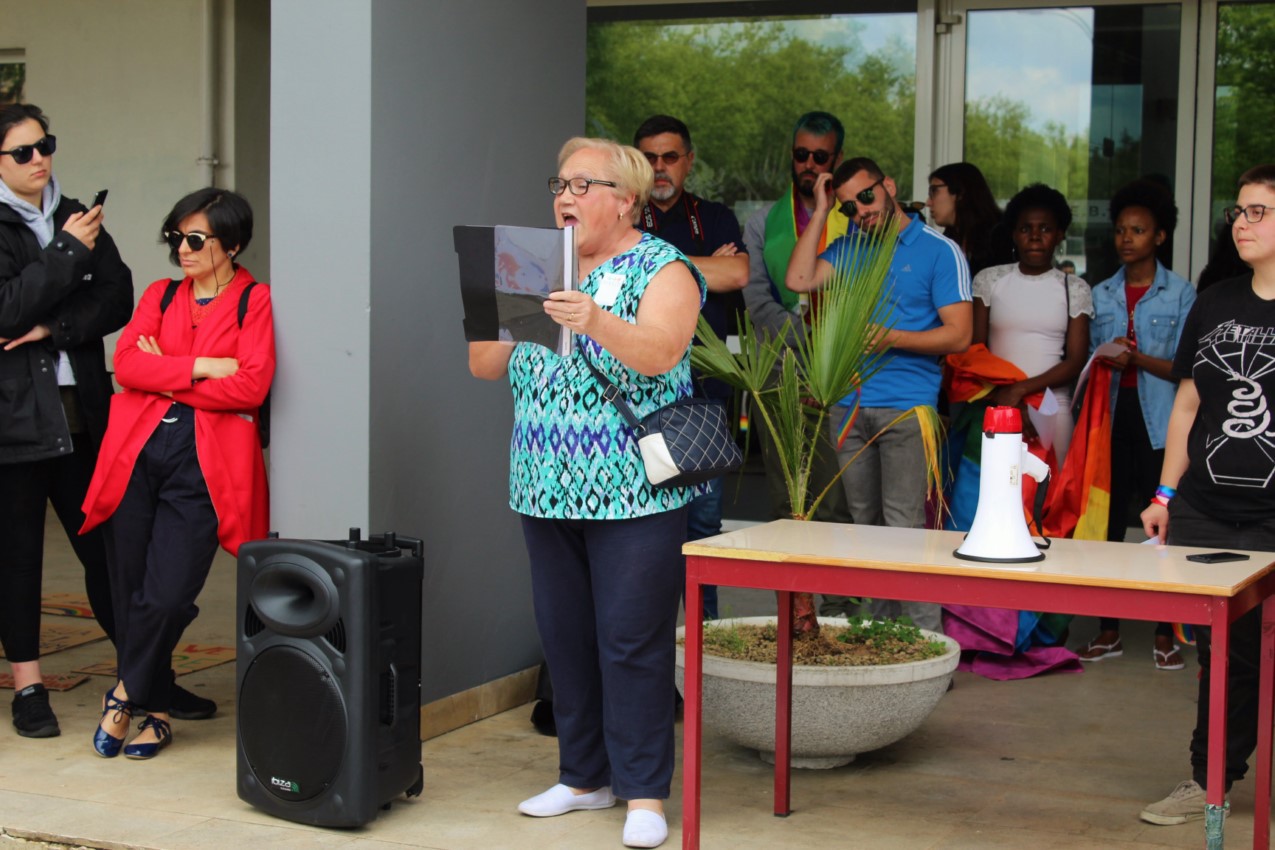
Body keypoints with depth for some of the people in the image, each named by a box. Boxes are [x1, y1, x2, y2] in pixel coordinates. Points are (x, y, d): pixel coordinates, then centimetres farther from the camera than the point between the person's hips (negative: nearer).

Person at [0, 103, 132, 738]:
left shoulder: (77, 218, 11)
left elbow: (118, 299, 2)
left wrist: (53, 329, -12)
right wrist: (69, 251, -14)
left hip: (82, 409, 4)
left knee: (105, 542, 6)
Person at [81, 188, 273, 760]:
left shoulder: (255, 301, 3)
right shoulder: (161, 295, 17)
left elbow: (251, 386, -10)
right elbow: (125, 364, 2)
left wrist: (164, 378, -3)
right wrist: (201, 366, -9)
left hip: (205, 462, -4)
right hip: (137, 451, 4)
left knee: (167, 595, -13)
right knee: (130, 590, 5)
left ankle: (125, 695, 11)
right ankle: (154, 712, 22)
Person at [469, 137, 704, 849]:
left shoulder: (662, 269, -3)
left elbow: (661, 352, -21)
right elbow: (486, 366, 10)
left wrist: (598, 323, -38)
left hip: (634, 493, -6)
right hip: (549, 491, 6)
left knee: (631, 643, -6)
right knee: (566, 637, 11)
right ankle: (585, 776, 23)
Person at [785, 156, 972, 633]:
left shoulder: (939, 251, -1)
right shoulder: (849, 248, 15)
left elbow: (958, 335, -6)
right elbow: (799, 280, -1)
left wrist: (892, 338, -16)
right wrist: (820, 212, 3)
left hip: (907, 409, -5)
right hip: (850, 406, 6)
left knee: (903, 525, -10)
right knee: (865, 524, 9)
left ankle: (923, 634, -6)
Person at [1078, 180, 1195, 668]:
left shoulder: (1179, 293, 2)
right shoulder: (1102, 295, 13)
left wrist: (1137, 358, -18)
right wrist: (1106, 362, -6)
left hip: (1160, 421, -3)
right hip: (1112, 416, 3)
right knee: (1107, 522, 3)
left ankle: (1165, 635, 8)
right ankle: (1108, 631, 12)